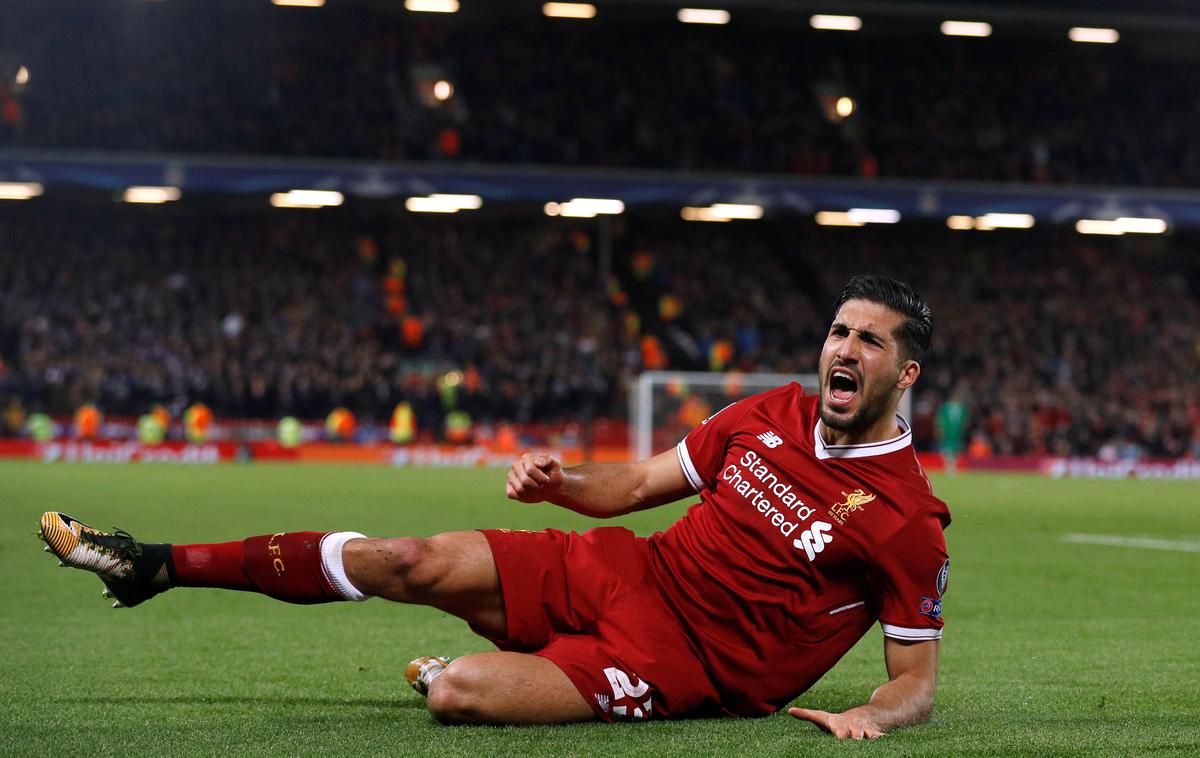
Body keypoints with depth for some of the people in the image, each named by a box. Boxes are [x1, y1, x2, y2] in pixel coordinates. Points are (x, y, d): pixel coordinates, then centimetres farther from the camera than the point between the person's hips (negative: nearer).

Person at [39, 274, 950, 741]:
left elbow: (915, 682, -8)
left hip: (689, 663, -6)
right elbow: (635, 485, 14)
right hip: (631, 571, 6)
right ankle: (159, 565, 4)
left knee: (456, 694, -27)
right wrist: (557, 480, -6)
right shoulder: (771, 414, 4)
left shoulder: (908, 521, -13)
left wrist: (868, 718, -31)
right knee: (412, 561, -9)